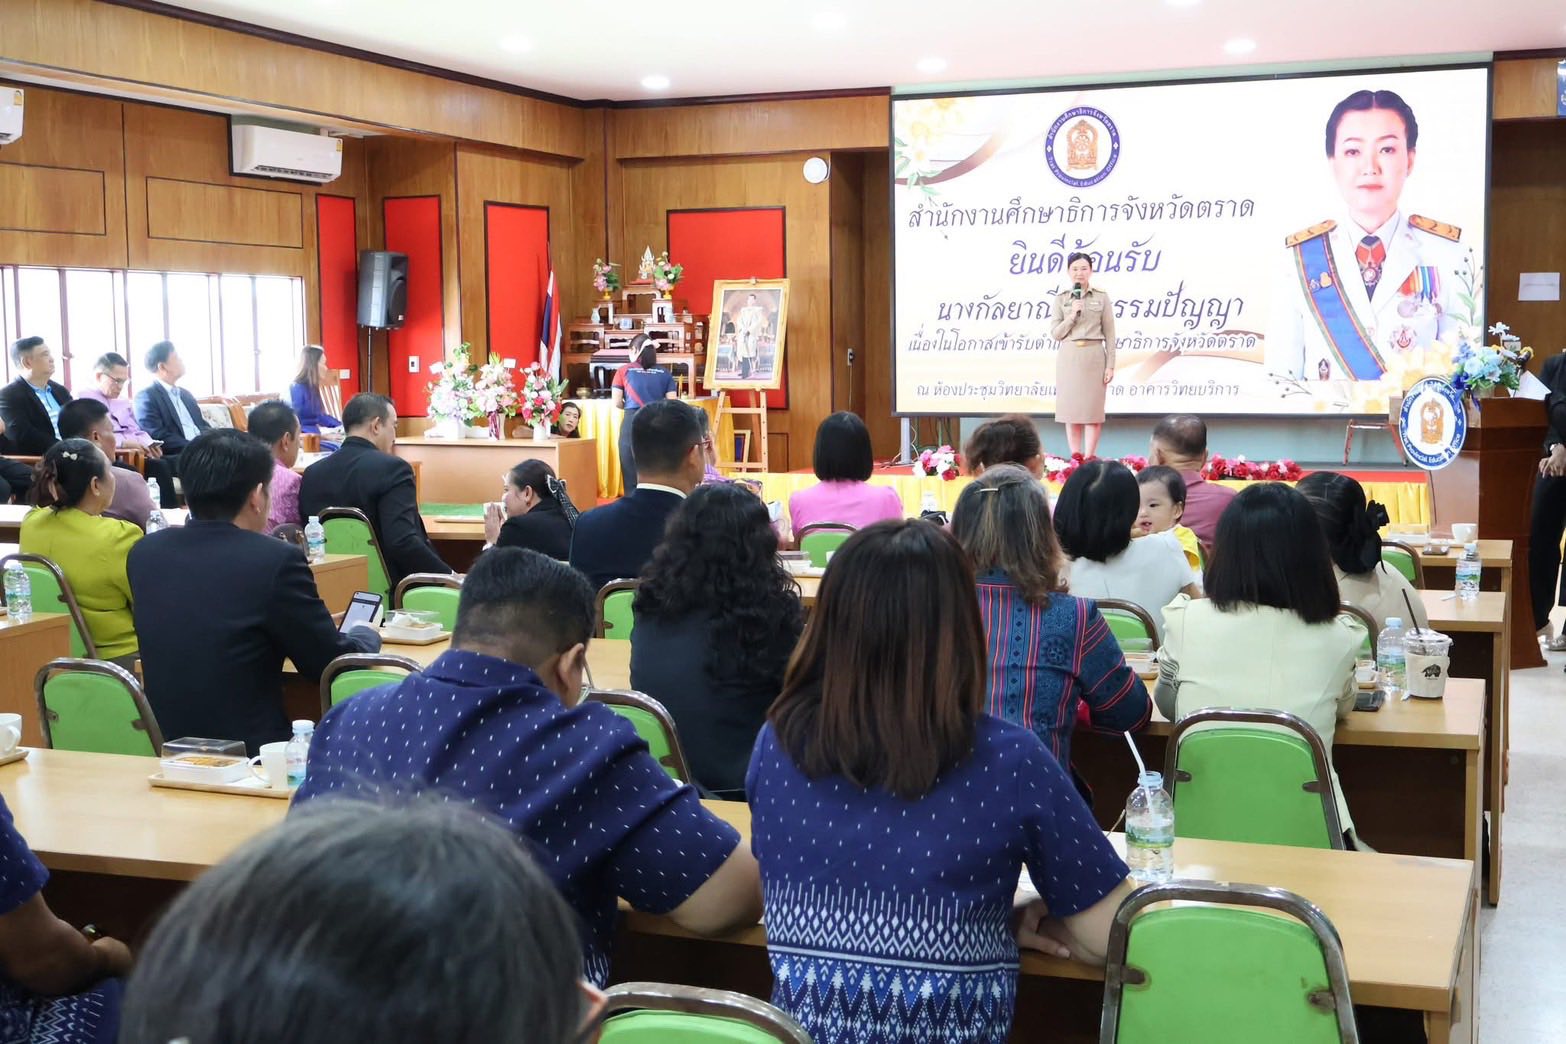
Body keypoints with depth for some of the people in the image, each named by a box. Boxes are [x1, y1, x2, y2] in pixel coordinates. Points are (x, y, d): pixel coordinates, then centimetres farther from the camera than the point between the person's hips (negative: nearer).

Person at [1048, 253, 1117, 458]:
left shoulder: (1102, 298, 4)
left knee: (1092, 410, -3)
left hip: (1094, 357, -1)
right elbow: (1055, 334, 5)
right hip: (1068, 358, 1)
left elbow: (1109, 333, 2)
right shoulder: (1061, 299, 8)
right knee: (1071, 411, 1)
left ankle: (1089, 459, 1)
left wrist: (1110, 365, -4)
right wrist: (1072, 316, -11)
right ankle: (1075, 458, 7)